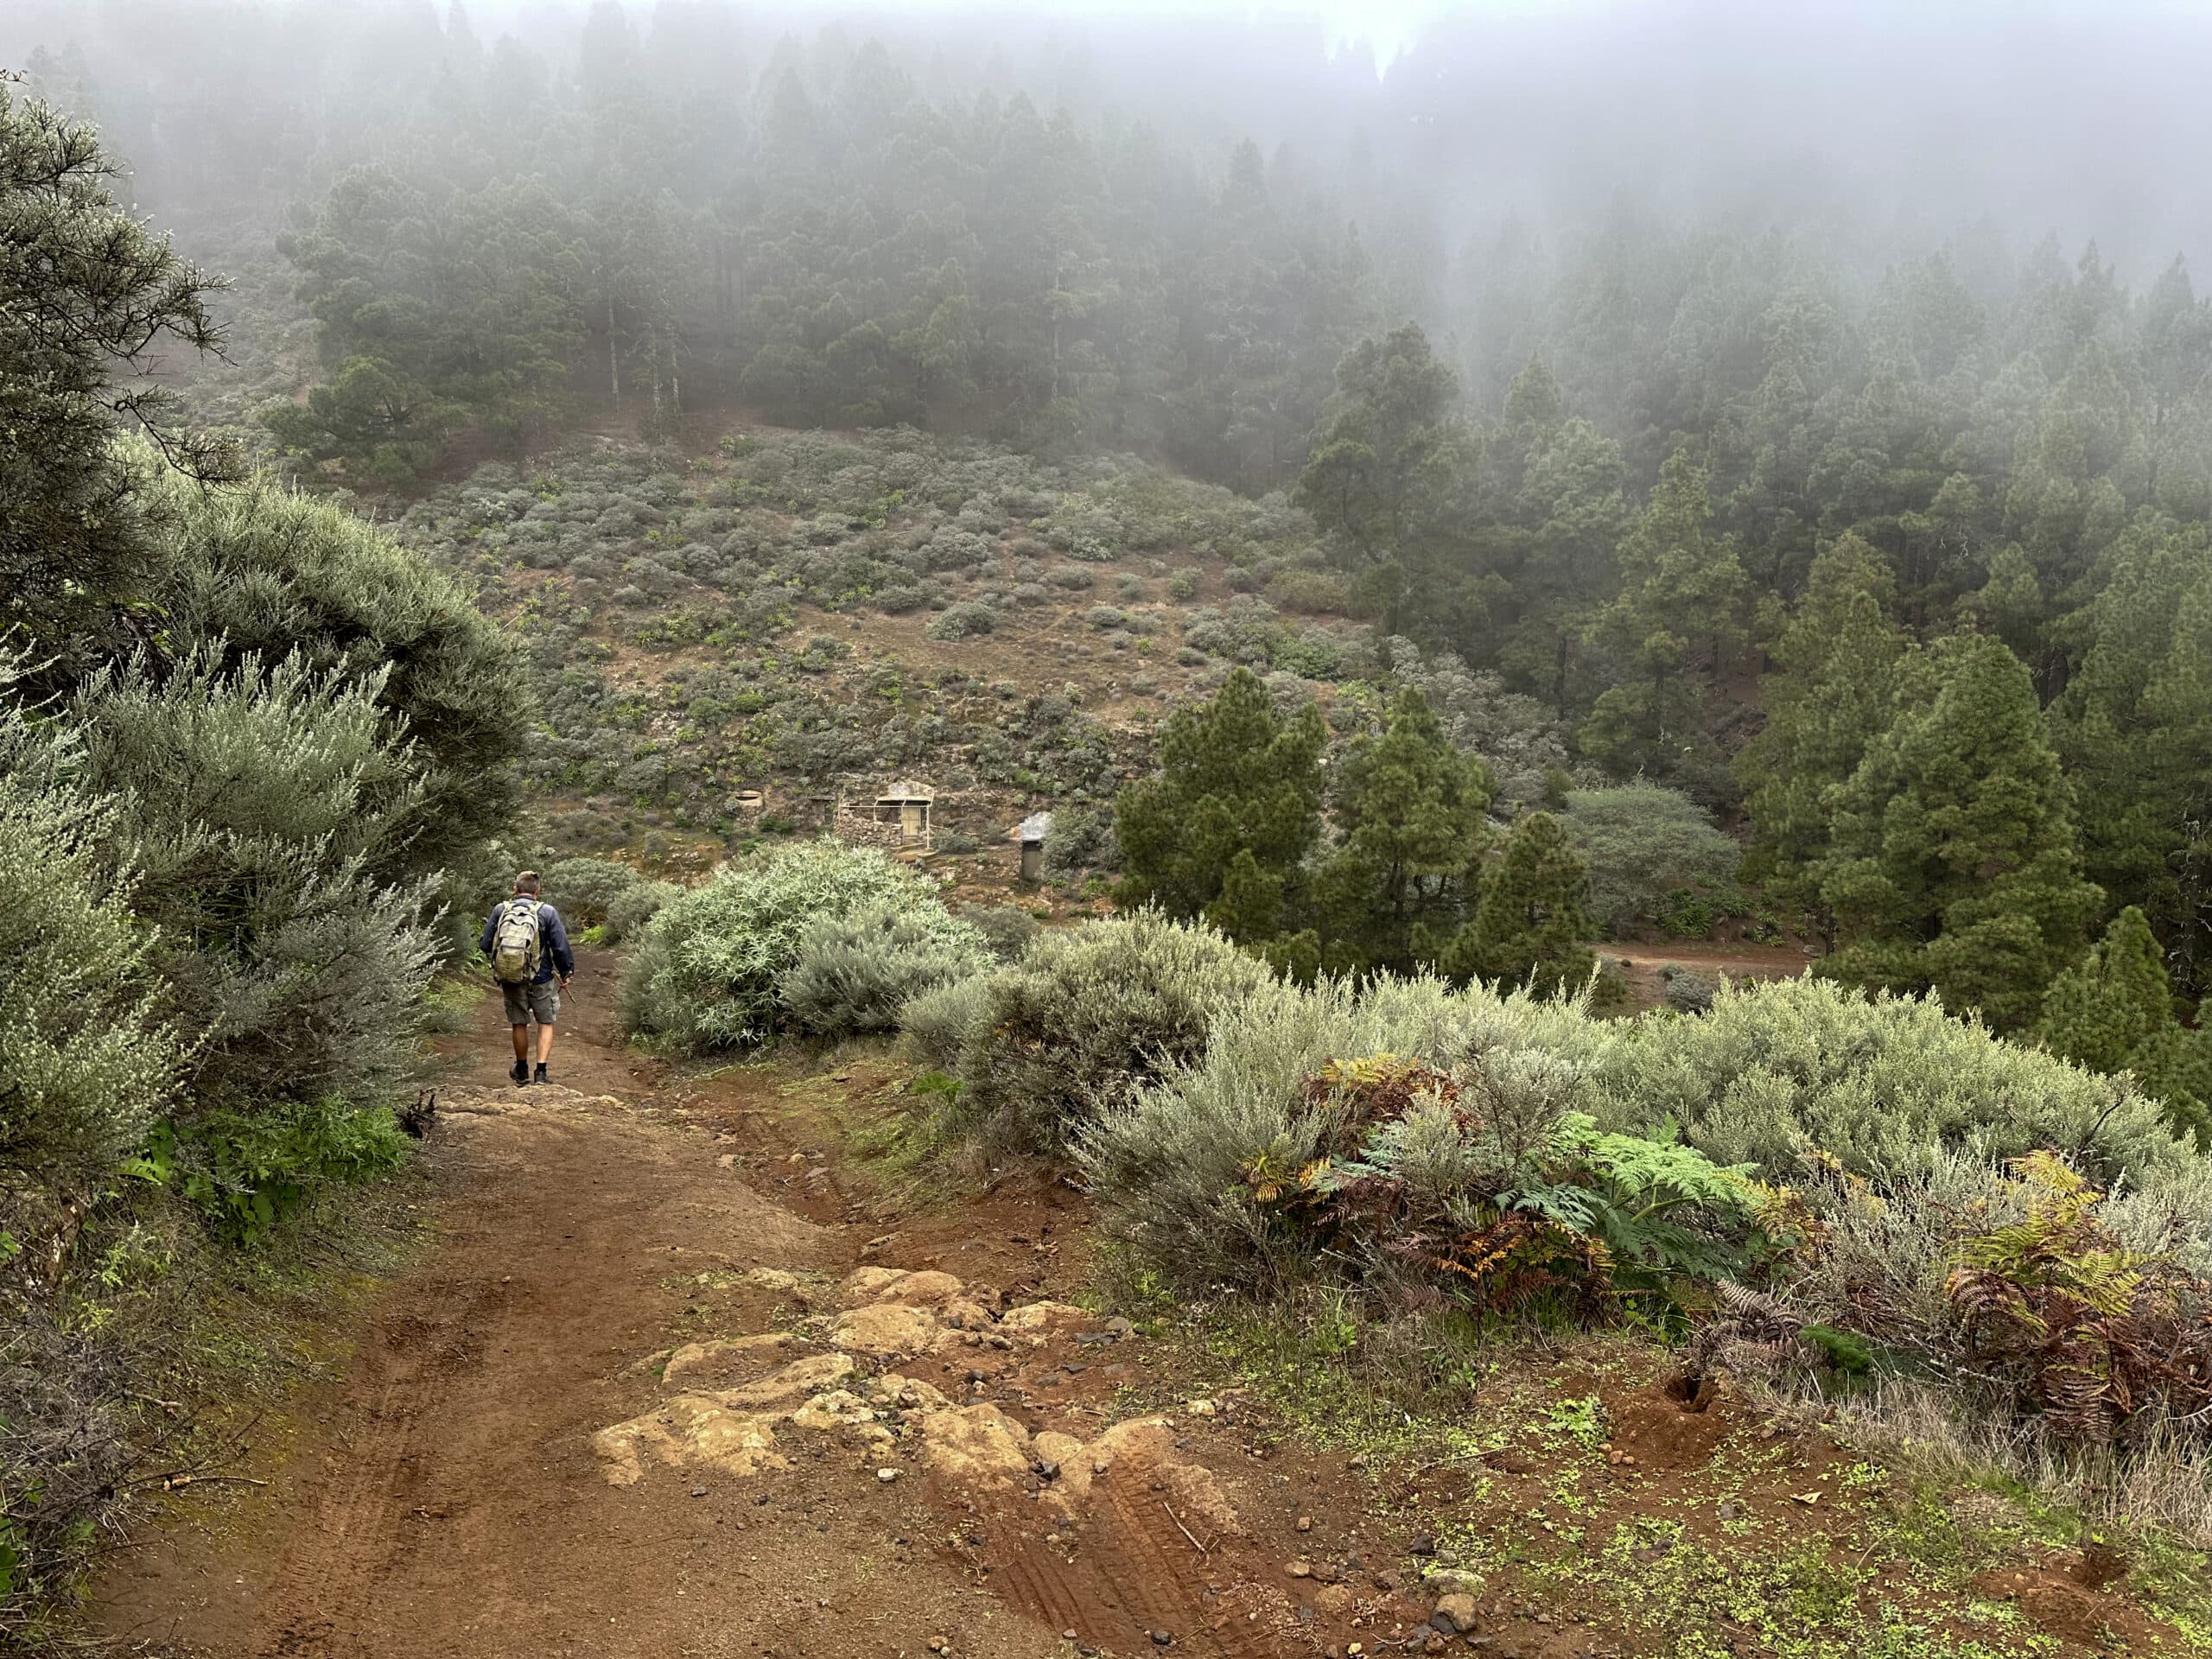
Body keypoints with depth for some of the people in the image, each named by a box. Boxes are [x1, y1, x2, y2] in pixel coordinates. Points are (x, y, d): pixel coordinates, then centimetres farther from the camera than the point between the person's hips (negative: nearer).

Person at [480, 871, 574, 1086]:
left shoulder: (500, 910, -4)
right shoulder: (547, 912, -10)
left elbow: (485, 945, 1)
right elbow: (561, 948, -10)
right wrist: (566, 973, 5)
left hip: (509, 979, 2)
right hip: (540, 979, -2)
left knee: (519, 1024, 17)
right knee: (546, 1024, 12)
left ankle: (522, 1072, 33)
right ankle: (541, 1072, 1)